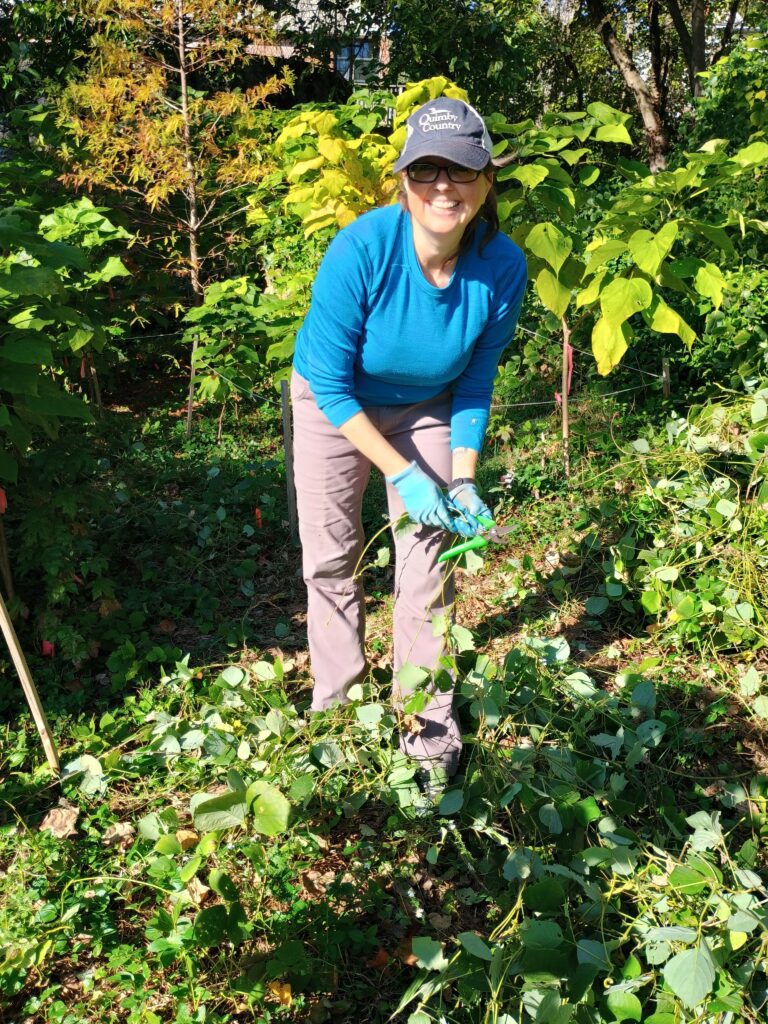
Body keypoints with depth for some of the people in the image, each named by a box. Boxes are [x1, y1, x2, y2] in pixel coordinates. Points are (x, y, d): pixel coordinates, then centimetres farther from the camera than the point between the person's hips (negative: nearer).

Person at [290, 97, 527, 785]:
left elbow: (474, 386, -9)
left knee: (428, 566, -1)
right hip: (334, 403, -1)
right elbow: (332, 385, -24)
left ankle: (429, 727, 15)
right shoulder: (361, 250, -33)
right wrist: (402, 474, -26)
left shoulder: (502, 268, -25)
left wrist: (463, 481, -17)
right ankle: (337, 701, 27)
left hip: (424, 407, 2)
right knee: (331, 560, 5)